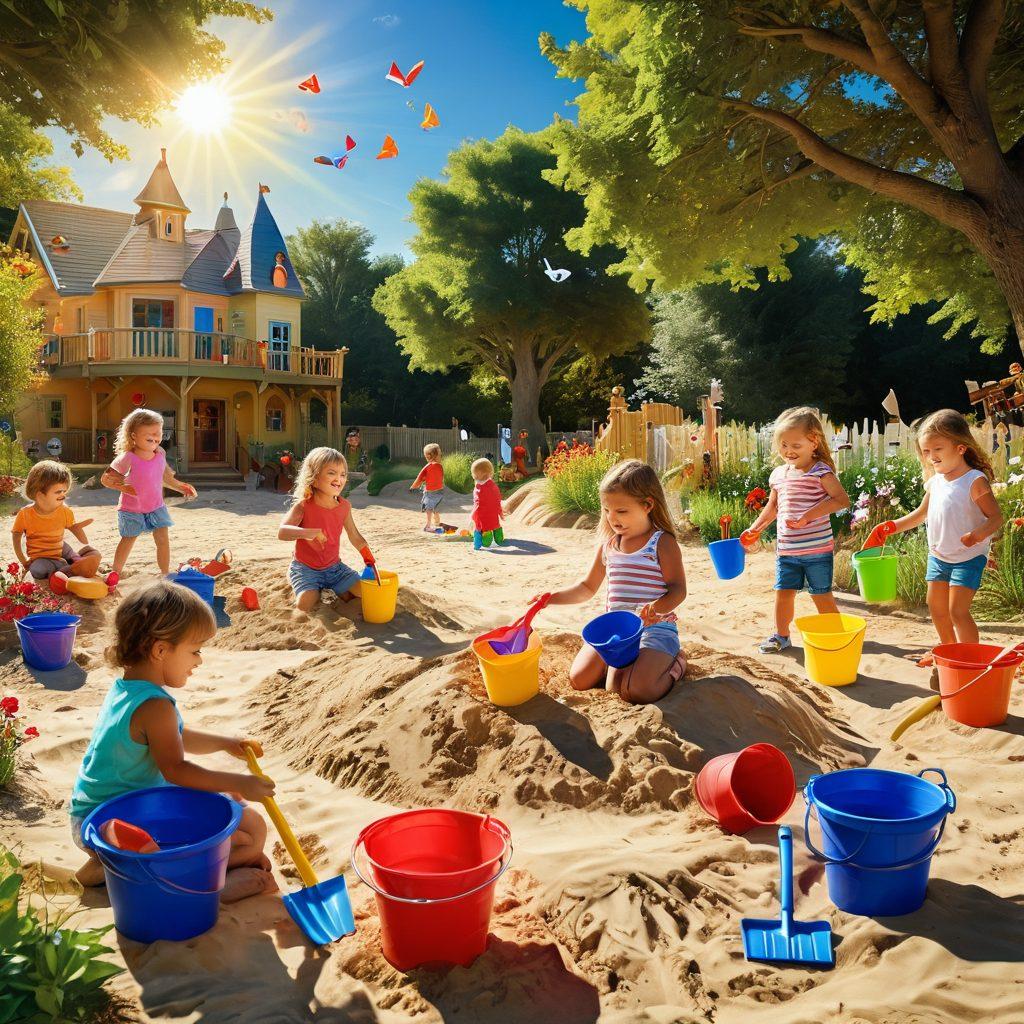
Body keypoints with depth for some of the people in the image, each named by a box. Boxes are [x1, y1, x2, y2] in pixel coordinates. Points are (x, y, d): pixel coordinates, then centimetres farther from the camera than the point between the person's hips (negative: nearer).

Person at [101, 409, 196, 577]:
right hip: (132, 509, -4)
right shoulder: (127, 458, -21)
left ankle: (165, 574, 10)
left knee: (163, 539, -2)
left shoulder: (160, 455, -3)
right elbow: (105, 478, -15)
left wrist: (180, 487, 11)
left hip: (156, 507, 4)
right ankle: (116, 573, 29)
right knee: (128, 540, 9)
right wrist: (122, 486, -28)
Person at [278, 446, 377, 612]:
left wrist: (367, 555, -10)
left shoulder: (344, 506, -4)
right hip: (305, 567, -4)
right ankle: (316, 590, 6)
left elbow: (355, 537, 7)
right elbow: (282, 532, -33)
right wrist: (307, 532, -51)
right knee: (305, 605, -27)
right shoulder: (303, 506, -19)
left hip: (334, 566, 4)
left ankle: (338, 591, 19)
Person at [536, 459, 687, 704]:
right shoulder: (608, 544, 9)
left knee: (636, 691, -26)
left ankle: (675, 660, 5)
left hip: (655, 627, -6)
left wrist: (658, 607, -34)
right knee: (579, 679, -6)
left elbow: (678, 589, -12)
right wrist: (552, 598, 2)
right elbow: (588, 587, 17)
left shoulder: (663, 543, -9)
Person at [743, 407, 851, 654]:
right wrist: (754, 529, 13)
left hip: (817, 549, -5)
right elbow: (772, 506, 22)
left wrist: (808, 516, -26)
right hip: (786, 549, 5)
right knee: (783, 592, 9)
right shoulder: (778, 474, 9)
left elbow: (842, 500, -21)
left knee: (821, 595, 4)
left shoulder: (820, 471, -11)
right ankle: (781, 635, 26)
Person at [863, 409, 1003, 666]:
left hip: (968, 557, -7)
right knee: (936, 606, 16)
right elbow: (921, 513, 16)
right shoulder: (935, 481, 4)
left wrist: (979, 534, -37)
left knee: (958, 610, -11)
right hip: (938, 556, 7)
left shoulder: (975, 481, -16)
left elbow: (996, 517, -18)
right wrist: (890, 527, 9)